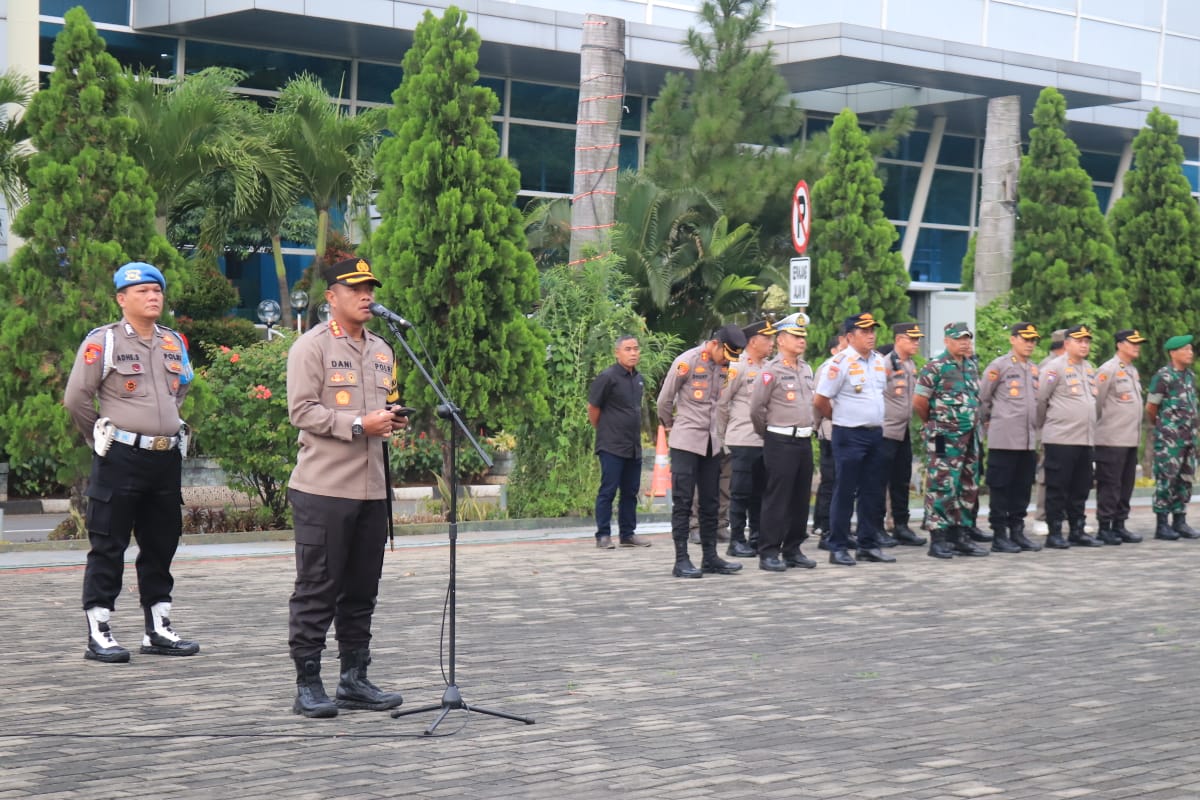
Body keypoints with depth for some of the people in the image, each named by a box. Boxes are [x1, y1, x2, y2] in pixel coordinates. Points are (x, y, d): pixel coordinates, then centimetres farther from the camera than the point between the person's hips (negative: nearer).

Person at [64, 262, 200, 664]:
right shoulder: (103, 341, -7)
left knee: (161, 546, 11)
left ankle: (158, 631, 20)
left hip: (167, 459, 6)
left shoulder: (174, 343, 11)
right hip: (121, 460, -6)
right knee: (108, 547, -2)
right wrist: (104, 440, 2)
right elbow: (76, 398, -6)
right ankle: (99, 635, 2)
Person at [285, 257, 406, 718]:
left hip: (372, 489, 7)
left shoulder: (381, 351, 18)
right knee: (316, 590, -3)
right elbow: (302, 411, -13)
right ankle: (307, 686, 3)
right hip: (323, 489, -7)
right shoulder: (311, 347, -5)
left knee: (361, 590, 11)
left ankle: (355, 679, 19)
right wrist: (357, 424, -19)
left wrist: (391, 421, 6)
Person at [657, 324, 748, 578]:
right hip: (686, 442, -7)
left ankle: (710, 557, 16)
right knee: (683, 502, -4)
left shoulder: (720, 365, 8)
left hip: (711, 442, 7)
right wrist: (670, 426, 8)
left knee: (710, 502, 10)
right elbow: (664, 400, -4)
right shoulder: (687, 361, -12)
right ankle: (681, 561, -3)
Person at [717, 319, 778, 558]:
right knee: (741, 493, -1)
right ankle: (736, 542, 5)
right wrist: (726, 434, 2)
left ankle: (757, 538, 17)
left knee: (760, 493, 10)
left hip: (765, 439, 6)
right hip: (743, 441, -6)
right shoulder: (737, 367, -8)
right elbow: (720, 402, -6)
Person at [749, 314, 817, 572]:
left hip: (804, 441, 7)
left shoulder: (806, 369, 13)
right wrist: (767, 432, 1)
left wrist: (807, 428, 16)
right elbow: (756, 407, -11)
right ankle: (768, 553, -2)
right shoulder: (772, 371, -11)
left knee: (801, 498, 10)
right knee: (777, 498, -6)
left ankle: (792, 550, 19)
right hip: (780, 442, -7)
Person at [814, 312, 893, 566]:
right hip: (850, 435, -7)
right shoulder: (840, 363, -12)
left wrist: (876, 421, 16)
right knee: (845, 491, -2)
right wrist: (842, 418, 3)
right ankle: (838, 548, 4)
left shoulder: (879, 361, 10)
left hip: (875, 433, 7)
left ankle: (869, 545, 19)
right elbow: (820, 401, -11)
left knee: (872, 491, 10)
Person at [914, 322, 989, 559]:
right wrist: (933, 422, 2)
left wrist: (974, 423, 14)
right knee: (942, 487, -7)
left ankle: (960, 536, 19)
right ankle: (938, 539, -3)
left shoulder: (971, 366, 14)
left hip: (970, 437, 8)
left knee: (967, 488, 11)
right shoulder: (935, 367, -9)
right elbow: (919, 401, -11)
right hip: (945, 439, -8)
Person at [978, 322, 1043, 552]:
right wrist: (988, 422, 7)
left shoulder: (1035, 369, 15)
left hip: (1029, 441, 6)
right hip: (1004, 439, -6)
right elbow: (982, 398, -1)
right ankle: (999, 536, 2)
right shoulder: (999, 366, -5)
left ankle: (1017, 532, 16)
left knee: (1022, 489, 9)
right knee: (1000, 488, -2)